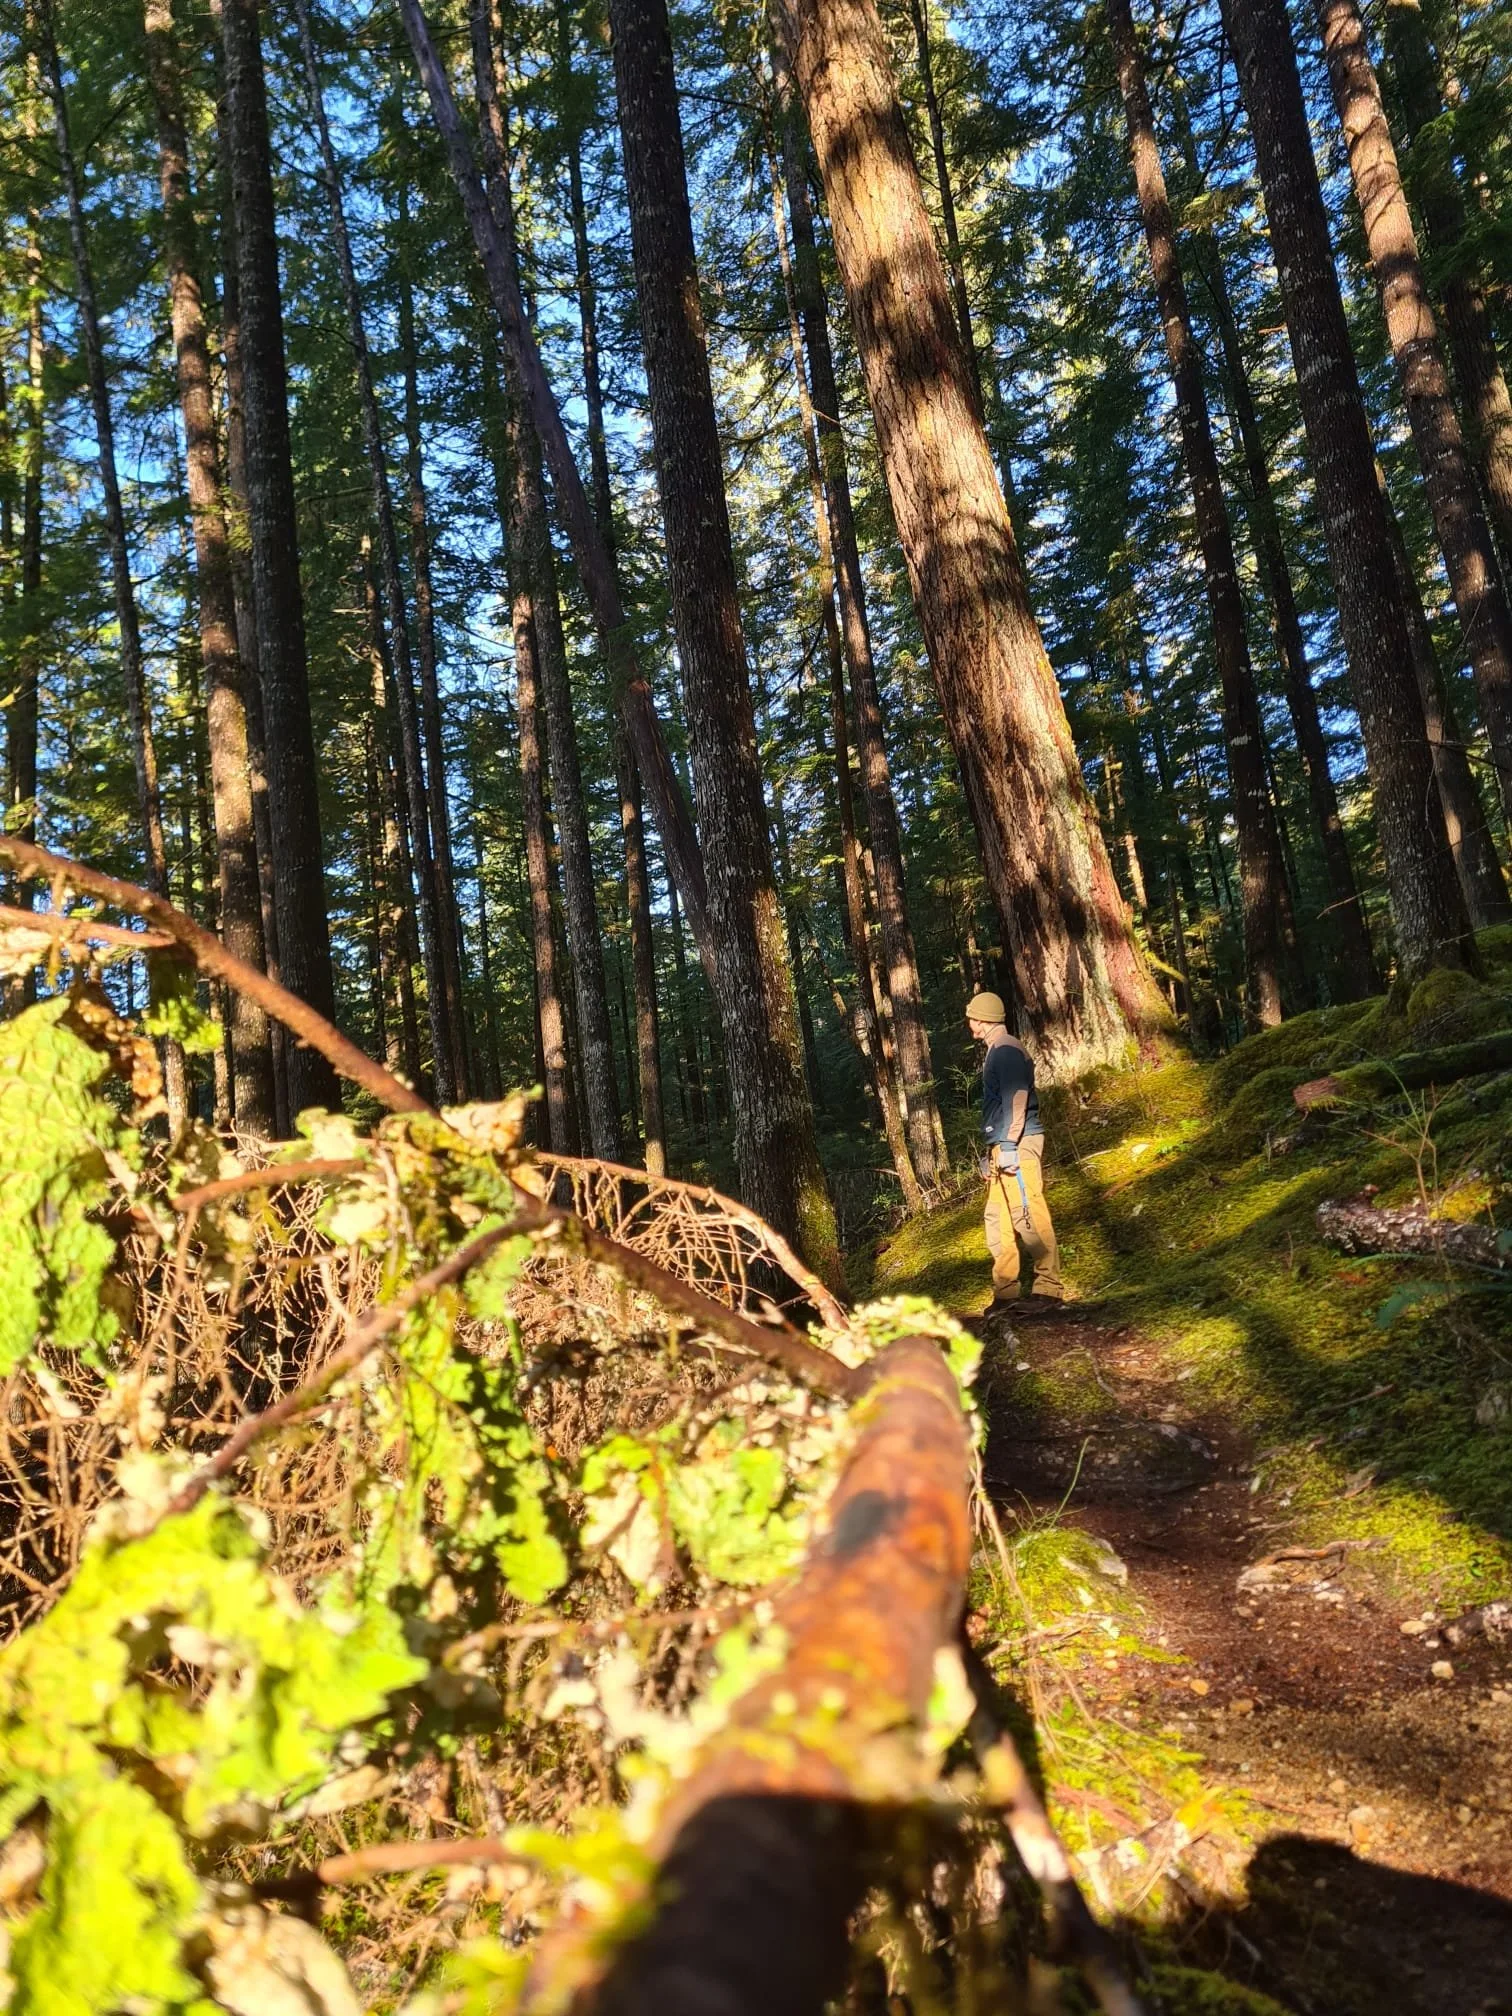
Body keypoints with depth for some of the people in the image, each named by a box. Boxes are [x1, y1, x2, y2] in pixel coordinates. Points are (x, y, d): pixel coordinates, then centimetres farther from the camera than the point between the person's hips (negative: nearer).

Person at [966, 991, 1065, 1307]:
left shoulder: (1007, 1050, -11)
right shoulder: (995, 1052, 20)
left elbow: (1015, 1099, -19)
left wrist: (1008, 1145, -23)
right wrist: (993, 1150, 23)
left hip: (1017, 1144, -11)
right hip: (1003, 1146, 11)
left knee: (1027, 1214, -10)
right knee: (998, 1217, 11)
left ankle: (1049, 1287, -6)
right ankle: (1006, 1291, 16)